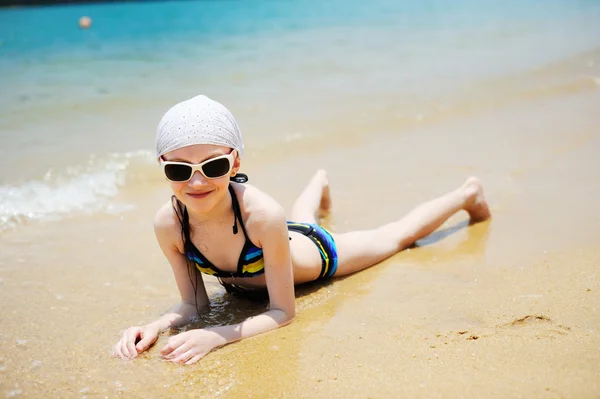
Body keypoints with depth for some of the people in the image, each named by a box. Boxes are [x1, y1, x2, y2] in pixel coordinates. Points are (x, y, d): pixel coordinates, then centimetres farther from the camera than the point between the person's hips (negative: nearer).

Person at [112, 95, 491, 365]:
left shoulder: (262, 214, -48)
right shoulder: (168, 223, -36)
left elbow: (282, 312, -36)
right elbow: (194, 303, -20)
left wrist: (214, 337, -51)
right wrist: (156, 326, -41)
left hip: (317, 255, -4)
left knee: (398, 234, 22)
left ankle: (467, 192, 50)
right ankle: (320, 181, 75)